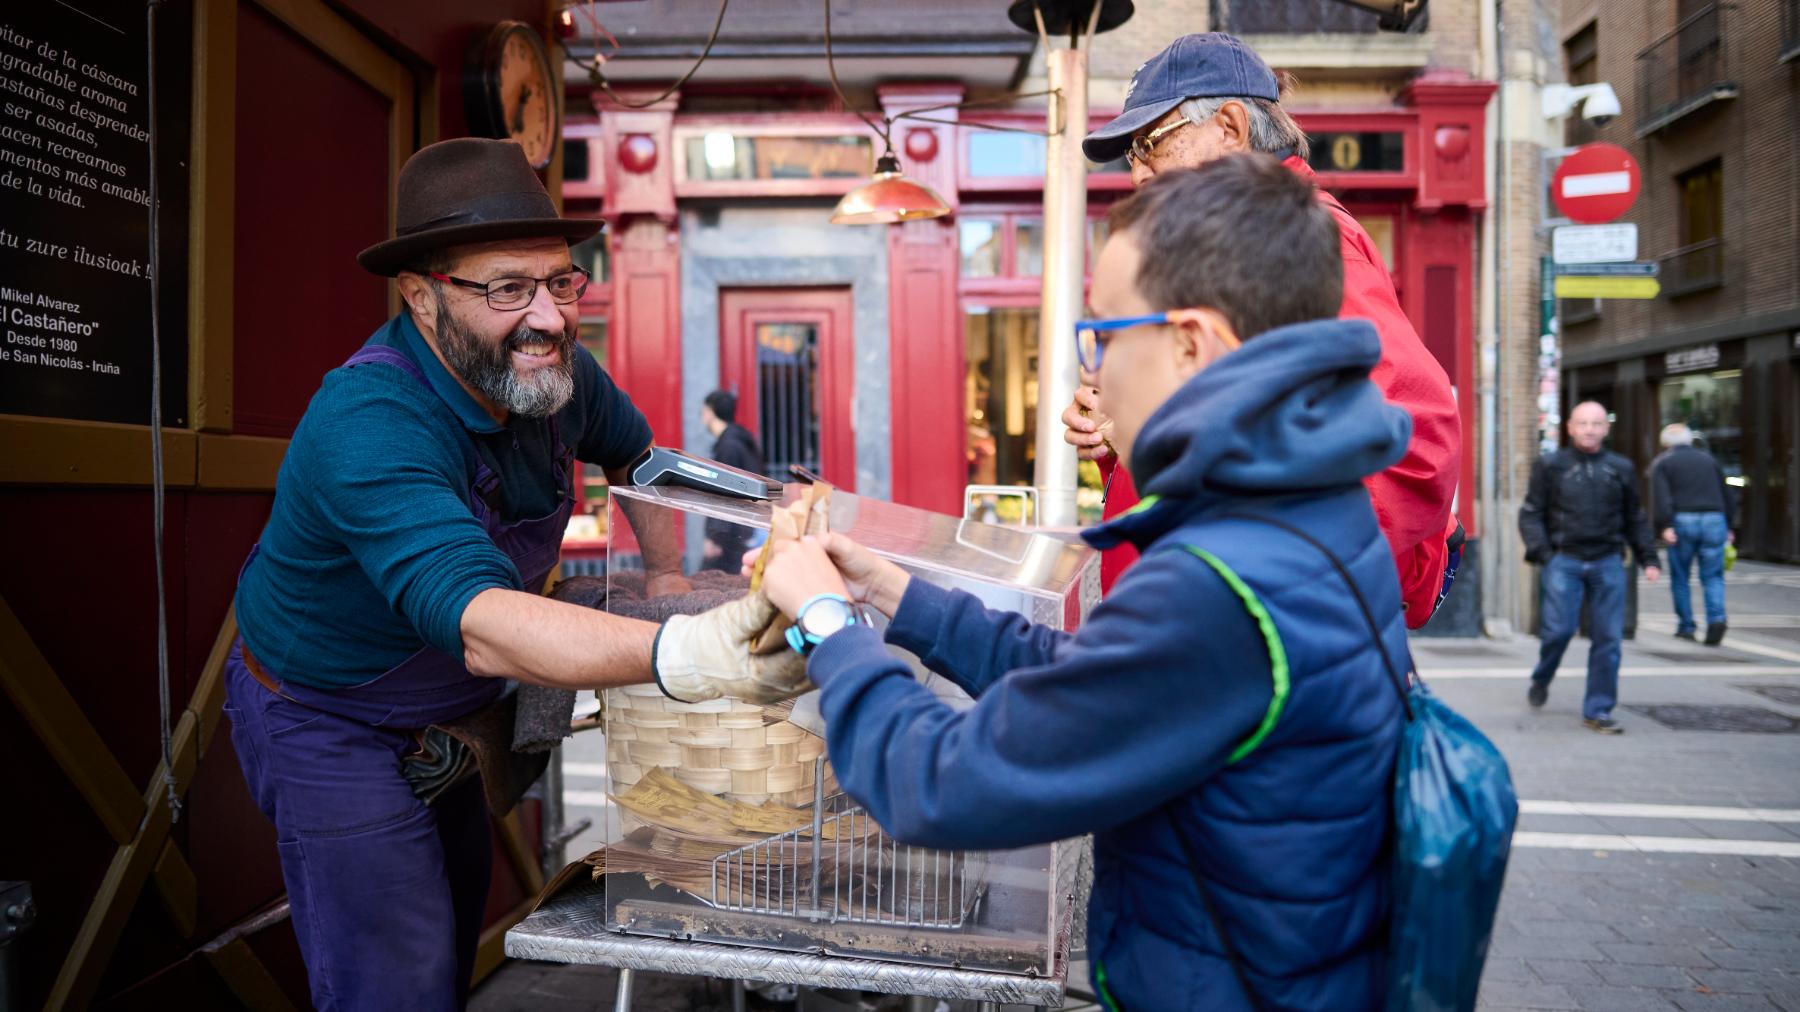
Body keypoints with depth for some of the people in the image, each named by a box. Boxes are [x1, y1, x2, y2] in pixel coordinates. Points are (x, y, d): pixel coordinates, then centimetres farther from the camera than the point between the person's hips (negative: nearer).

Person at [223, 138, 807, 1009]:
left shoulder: (552, 373, -13)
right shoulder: (368, 429, -36)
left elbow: (632, 449, 10)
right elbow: (479, 624, -50)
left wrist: (670, 578, 2)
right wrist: (674, 657, -65)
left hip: (443, 710, 7)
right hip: (328, 718, -7)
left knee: (458, 931, 21)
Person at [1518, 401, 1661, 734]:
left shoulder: (1621, 468, 13)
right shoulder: (1551, 465, 4)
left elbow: (1635, 519, 20)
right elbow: (1531, 514, 3)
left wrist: (1648, 558, 13)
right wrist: (1541, 552, -9)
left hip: (1608, 563, 3)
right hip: (1564, 561, -3)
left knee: (1608, 638, 1)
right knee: (1559, 629, -10)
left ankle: (1597, 710, 10)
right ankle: (1541, 681, 20)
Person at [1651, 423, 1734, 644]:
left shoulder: (1662, 463, 7)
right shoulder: (1708, 458, 20)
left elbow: (1660, 496, -9)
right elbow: (1726, 494, 19)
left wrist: (1665, 526, -14)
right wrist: (1729, 527, 23)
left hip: (1682, 521, -3)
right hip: (1714, 520, 3)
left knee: (1680, 577, 8)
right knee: (1713, 576, 6)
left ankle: (1686, 626, 10)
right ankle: (1717, 618, -14)